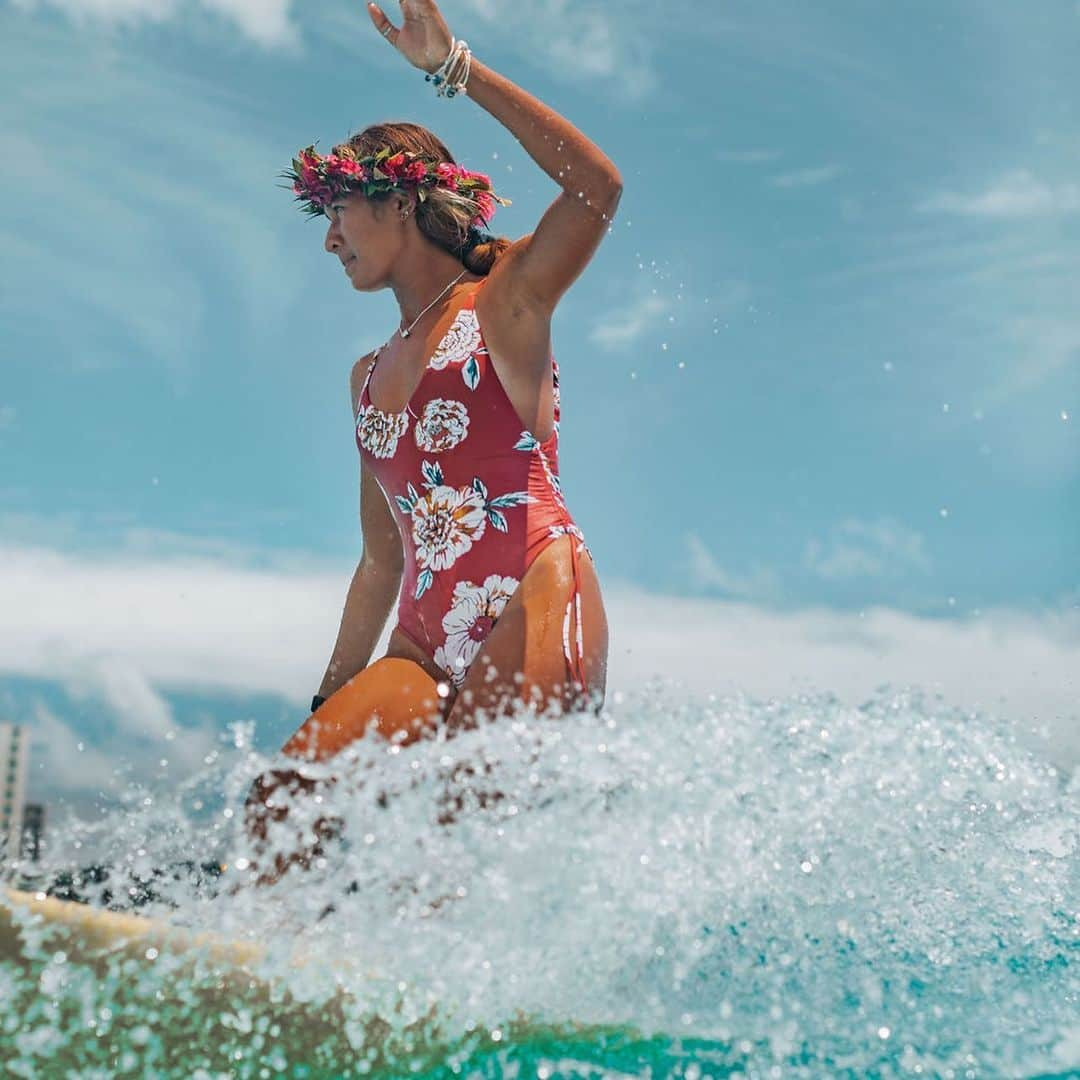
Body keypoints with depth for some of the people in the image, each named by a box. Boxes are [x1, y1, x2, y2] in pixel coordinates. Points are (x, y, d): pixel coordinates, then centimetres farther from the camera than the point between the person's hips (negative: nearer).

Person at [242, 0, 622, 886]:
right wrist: (332, 701, 25)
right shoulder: (368, 376, 23)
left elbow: (598, 188, -15)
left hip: (535, 613, -6)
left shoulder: (506, 303, 5)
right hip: (429, 643, 6)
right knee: (283, 797, -14)